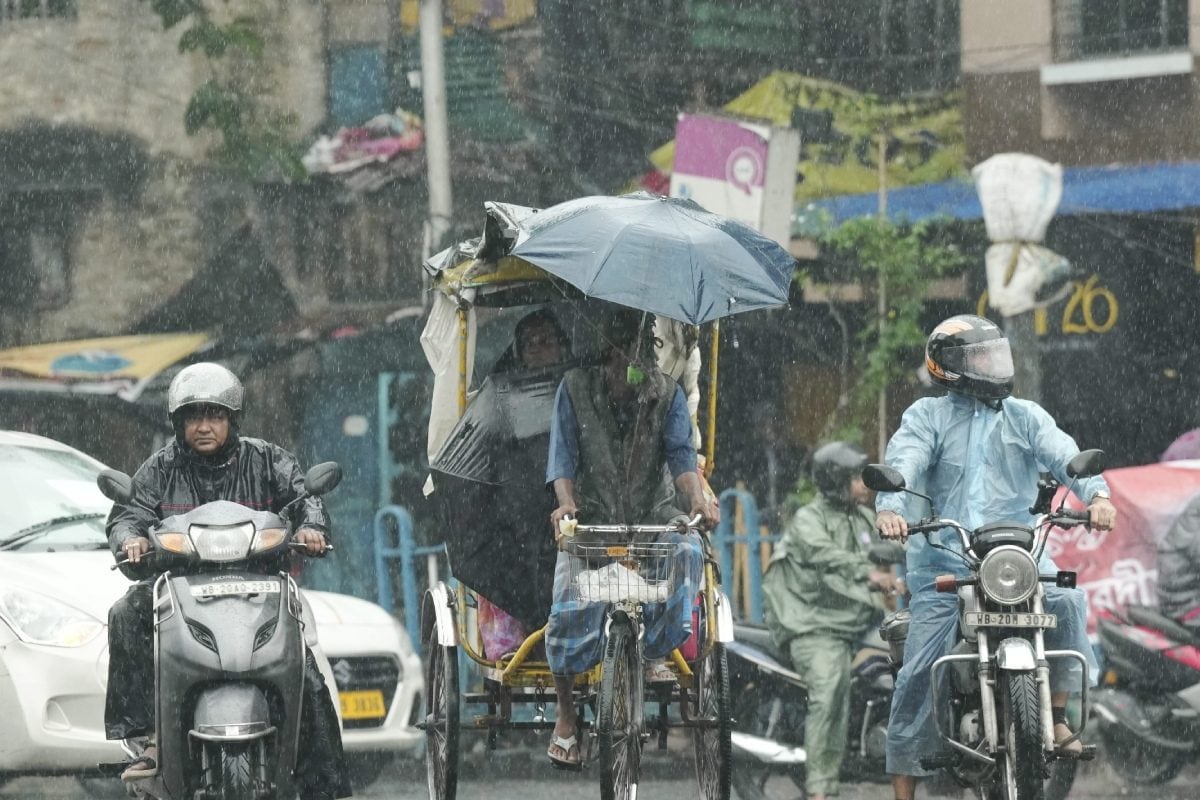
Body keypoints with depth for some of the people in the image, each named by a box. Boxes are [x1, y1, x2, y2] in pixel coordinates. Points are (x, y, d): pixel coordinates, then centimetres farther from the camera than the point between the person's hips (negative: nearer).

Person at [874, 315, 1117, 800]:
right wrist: (889, 508, -31)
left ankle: (1057, 718, -13)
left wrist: (1095, 494, -23)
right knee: (919, 671, -8)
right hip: (943, 557, -1)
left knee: (1065, 602, -27)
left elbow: (1064, 455, -2)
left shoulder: (1025, 417, 14)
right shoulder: (928, 416, 8)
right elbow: (903, 461, -9)